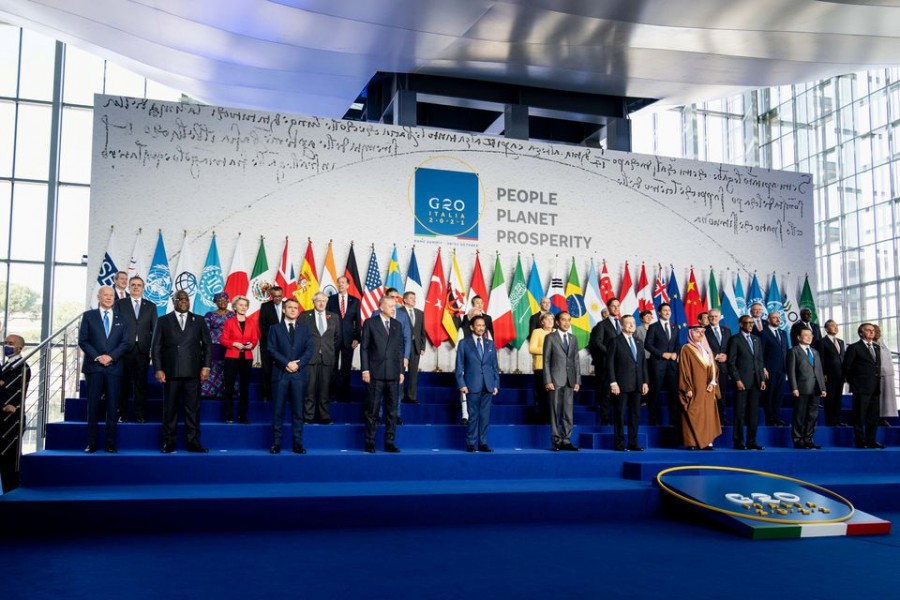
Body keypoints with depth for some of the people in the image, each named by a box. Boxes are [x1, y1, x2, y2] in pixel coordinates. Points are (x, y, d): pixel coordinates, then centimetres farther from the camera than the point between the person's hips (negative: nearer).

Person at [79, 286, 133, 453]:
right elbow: (83, 340, 2)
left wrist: (111, 356, -10)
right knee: (93, 405, 0)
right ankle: (91, 443, 5)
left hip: (114, 367, 1)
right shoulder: (88, 315, 9)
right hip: (93, 366, -1)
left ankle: (110, 443, 4)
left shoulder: (121, 319, 13)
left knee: (113, 407, 0)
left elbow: (127, 342, 5)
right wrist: (97, 357, -10)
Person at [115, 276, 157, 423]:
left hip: (142, 349, 1)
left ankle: (140, 415, 9)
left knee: (141, 383, 3)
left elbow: (154, 329, 9)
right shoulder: (120, 304, 9)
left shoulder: (150, 306, 13)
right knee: (124, 382, 2)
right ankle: (122, 414, 9)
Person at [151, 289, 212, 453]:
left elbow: (207, 344, 9)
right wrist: (158, 369, -4)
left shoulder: (199, 320, 12)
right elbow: (156, 347, 6)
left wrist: (206, 366, -1)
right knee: (170, 409, 3)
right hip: (171, 372, 0)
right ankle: (168, 443, 9)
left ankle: (193, 442, 5)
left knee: (193, 409, 1)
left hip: (193, 372, 1)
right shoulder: (163, 321, 10)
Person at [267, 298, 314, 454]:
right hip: (280, 373, -1)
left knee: (298, 410, 2)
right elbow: (271, 349, -2)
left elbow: (310, 349, 3)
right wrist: (286, 363, -13)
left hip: (299, 373, 1)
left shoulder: (305, 329, 14)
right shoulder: (275, 328, 10)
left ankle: (298, 443, 4)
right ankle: (276, 443, 3)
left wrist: (298, 364, -11)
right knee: (278, 410, -1)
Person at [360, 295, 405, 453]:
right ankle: (370, 443, 9)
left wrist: (401, 371, 8)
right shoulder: (370, 323, 1)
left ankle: (389, 442, 13)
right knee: (372, 410, 1)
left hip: (393, 374, 4)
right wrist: (365, 370, -7)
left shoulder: (397, 325, 12)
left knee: (392, 410, 6)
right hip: (375, 374, -4)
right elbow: (364, 347, -1)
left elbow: (400, 349, 13)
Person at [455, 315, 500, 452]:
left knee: (485, 415, 3)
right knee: (473, 415, -2)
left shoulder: (490, 344, 14)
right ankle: (470, 444, 6)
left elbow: (495, 366, 14)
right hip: (472, 385, -3)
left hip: (488, 385, 3)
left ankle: (483, 443, 10)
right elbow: (459, 366, 2)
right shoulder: (464, 343, 4)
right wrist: (461, 384, -7)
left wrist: (496, 384, 7)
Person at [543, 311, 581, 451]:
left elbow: (576, 361, 13)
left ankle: (566, 441, 8)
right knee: (556, 412, 0)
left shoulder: (573, 339, 15)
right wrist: (548, 381, -10)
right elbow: (546, 361, -2)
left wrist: (577, 381, 5)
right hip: (556, 380, -4)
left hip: (570, 381, 4)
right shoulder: (550, 338, 2)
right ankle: (556, 441, 5)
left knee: (568, 413, 3)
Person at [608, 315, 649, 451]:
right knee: (620, 415, -1)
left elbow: (644, 364, 16)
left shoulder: (639, 343, 17)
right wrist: (613, 382, -13)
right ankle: (620, 444, 4)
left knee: (635, 415, 6)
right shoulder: (615, 341, 0)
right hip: (621, 385, -5)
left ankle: (633, 443, 12)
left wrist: (645, 382, 7)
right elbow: (610, 363, -6)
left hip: (637, 385, 5)